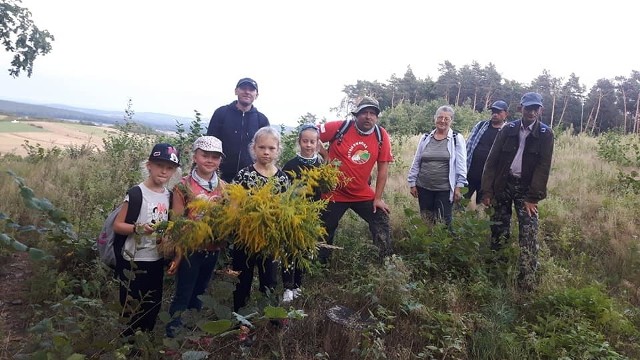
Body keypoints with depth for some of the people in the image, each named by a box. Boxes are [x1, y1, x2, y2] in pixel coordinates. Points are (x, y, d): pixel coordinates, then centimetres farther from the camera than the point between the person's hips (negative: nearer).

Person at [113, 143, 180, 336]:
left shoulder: (169, 195, 4)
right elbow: (117, 225, -14)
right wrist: (139, 228, -29)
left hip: (157, 260, 6)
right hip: (134, 261, -6)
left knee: (153, 307, 17)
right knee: (133, 309, 4)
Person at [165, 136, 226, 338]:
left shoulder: (224, 188, 2)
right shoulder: (184, 186, -9)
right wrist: (177, 254, -14)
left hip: (213, 250, 4)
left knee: (198, 294, 20)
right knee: (182, 296, 5)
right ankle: (173, 331, 20)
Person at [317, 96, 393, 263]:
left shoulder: (381, 135, -8)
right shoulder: (339, 127, -14)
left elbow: (383, 167, -4)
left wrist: (378, 198, -5)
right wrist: (326, 158, -11)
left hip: (363, 194, 2)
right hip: (334, 192, -2)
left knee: (382, 224, -1)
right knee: (326, 231, 9)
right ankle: (321, 266, 30)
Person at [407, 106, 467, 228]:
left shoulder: (457, 139, -3)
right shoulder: (426, 138, 6)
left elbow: (461, 165, -5)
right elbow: (416, 162, 9)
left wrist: (459, 186, -9)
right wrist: (412, 183, 7)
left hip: (445, 189, -3)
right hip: (423, 188, 3)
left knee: (444, 223, 2)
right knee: (425, 221, 12)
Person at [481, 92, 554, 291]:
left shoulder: (545, 134, -3)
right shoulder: (508, 129, 1)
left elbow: (543, 167, -7)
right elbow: (492, 160, 0)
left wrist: (533, 197, -13)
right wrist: (487, 190, -6)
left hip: (526, 187, -1)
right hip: (503, 184, 2)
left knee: (528, 235, -8)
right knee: (498, 230, 8)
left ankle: (527, 282, -4)